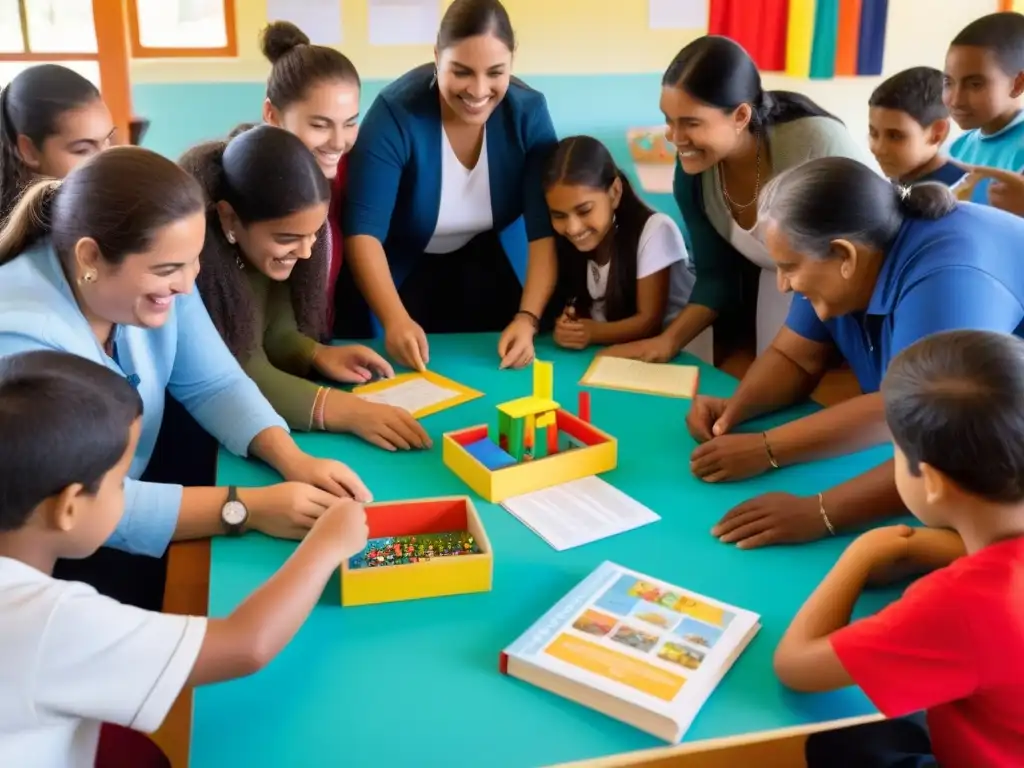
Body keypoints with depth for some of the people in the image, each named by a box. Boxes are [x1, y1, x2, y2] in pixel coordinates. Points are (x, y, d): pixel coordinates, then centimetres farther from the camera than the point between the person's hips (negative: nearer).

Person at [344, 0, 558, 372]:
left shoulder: (528, 112, -20)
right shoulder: (396, 111, -29)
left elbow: (546, 229, -24)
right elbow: (363, 230, -34)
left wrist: (528, 318, -39)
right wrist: (395, 319, -49)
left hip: (490, 260, 2)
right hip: (402, 267, -2)